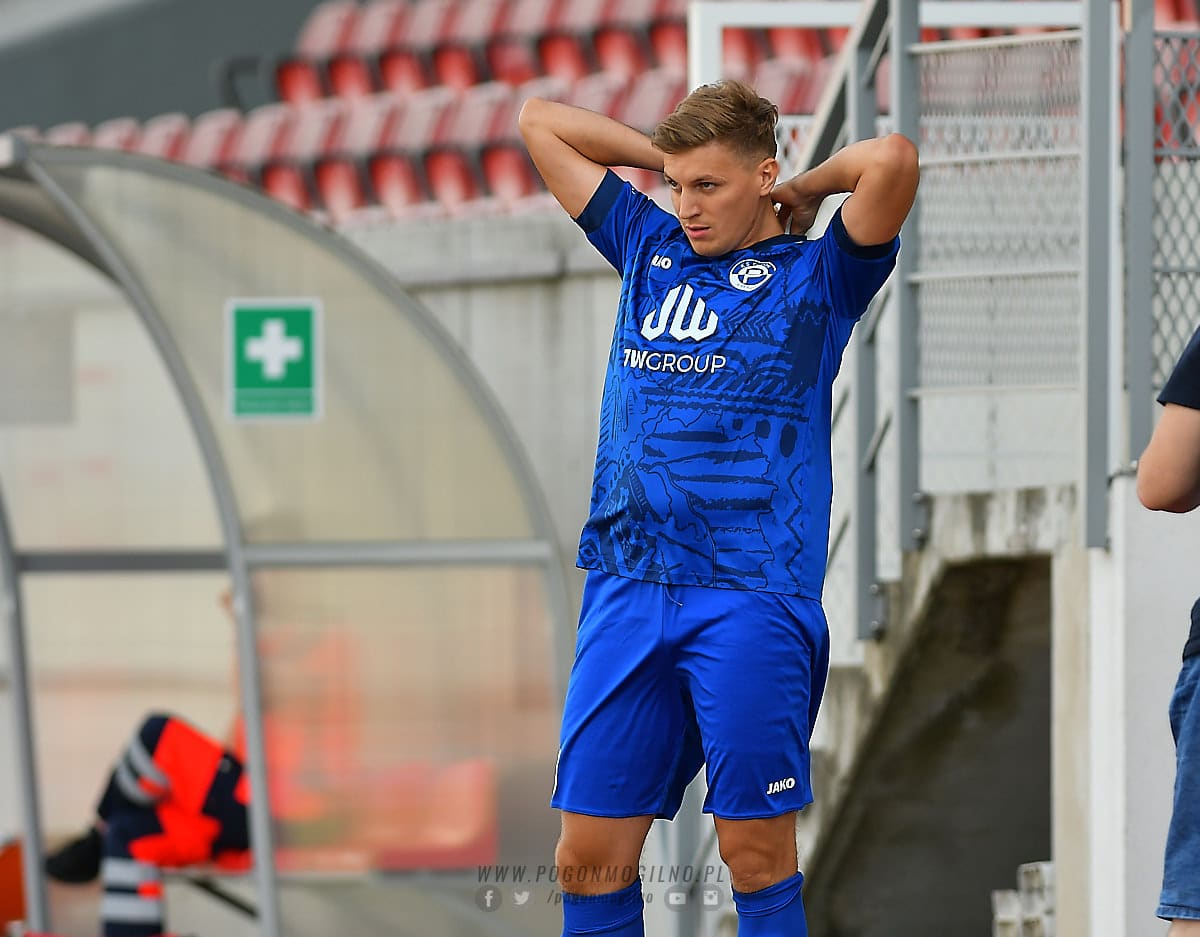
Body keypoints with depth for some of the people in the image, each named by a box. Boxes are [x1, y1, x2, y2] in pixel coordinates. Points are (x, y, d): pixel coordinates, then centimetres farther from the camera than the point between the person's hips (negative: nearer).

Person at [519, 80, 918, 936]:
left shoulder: (813, 279, 3)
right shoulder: (649, 248, 17)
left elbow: (893, 160, -15)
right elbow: (540, 120, 24)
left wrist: (808, 189, 4)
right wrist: (669, 156, 19)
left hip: (750, 598, -4)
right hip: (626, 585, 5)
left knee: (756, 854, -2)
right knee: (590, 855, 1)